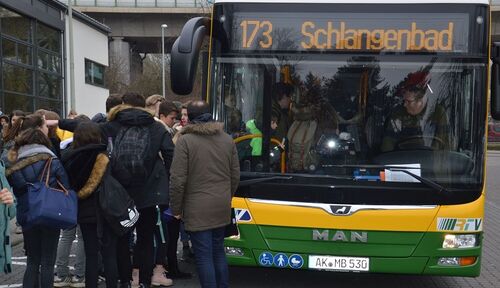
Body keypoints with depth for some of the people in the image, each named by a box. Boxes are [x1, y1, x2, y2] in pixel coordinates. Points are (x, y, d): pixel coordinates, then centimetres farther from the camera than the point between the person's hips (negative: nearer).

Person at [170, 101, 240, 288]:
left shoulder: (185, 140, -10)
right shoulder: (227, 139, 7)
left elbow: (178, 179, -13)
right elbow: (235, 175, 10)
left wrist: (176, 209, -2)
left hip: (197, 208, -6)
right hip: (222, 206, 6)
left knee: (204, 256, 1)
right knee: (218, 251, 18)